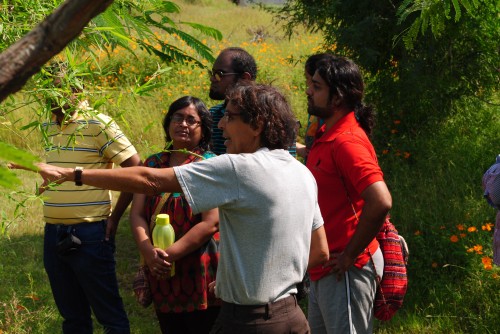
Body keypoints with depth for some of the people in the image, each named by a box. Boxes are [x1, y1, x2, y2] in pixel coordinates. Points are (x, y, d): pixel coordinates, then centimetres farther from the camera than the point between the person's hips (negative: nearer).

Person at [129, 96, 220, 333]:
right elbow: (137, 214, 4)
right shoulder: (153, 163, 9)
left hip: (201, 278, -4)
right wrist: (148, 251, -15)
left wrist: (170, 254, -18)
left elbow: (211, 223, -14)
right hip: (163, 281, 4)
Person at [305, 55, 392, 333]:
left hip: (346, 273, -10)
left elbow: (381, 202, -31)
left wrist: (350, 255, -21)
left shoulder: (347, 142, -19)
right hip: (323, 270, 10)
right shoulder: (326, 136, 12)